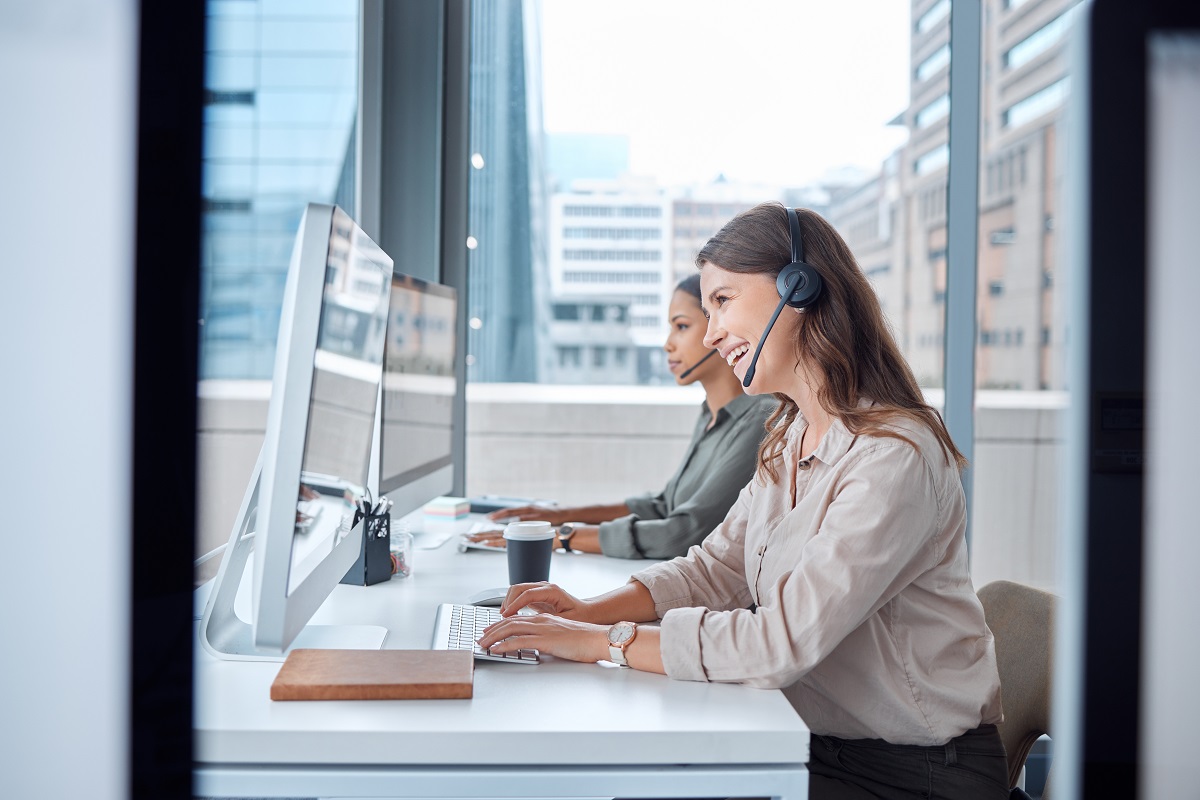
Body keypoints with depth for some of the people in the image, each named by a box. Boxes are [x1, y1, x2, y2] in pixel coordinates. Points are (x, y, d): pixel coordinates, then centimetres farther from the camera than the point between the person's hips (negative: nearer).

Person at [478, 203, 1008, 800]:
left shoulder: (896, 458, -24)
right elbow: (715, 568, 9)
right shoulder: (790, 441, 6)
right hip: (822, 745, 7)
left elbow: (782, 642, -28)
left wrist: (603, 641, -23)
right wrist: (590, 611, -6)